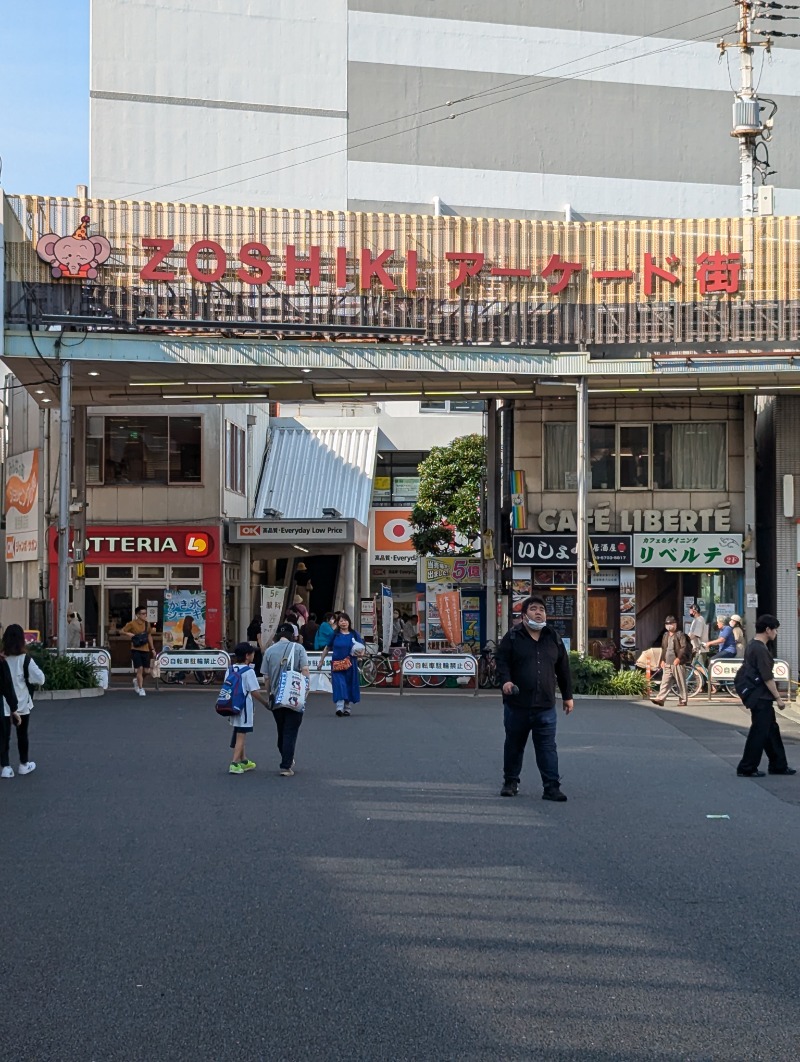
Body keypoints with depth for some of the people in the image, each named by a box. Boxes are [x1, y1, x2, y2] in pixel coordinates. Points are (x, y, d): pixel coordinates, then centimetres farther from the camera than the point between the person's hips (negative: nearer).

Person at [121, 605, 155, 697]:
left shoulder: (147, 624, 9)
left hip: (145, 650, 5)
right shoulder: (132, 624, -7)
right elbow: (121, 632, 0)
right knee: (140, 669, -9)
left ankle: (136, 680, 36)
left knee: (146, 670, 5)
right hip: (136, 650, -5)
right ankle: (141, 689, 0)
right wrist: (129, 634, -20)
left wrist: (152, 649, 19)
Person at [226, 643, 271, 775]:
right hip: (244, 707, -7)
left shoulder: (231, 669, 5)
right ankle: (234, 764, -9)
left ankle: (244, 761, 30)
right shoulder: (248, 671, -15)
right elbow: (254, 692, -17)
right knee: (241, 736, -3)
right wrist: (266, 702, -5)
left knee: (239, 735, 18)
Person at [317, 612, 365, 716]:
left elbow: (362, 648, 4)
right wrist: (321, 661, 14)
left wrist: (360, 653, -19)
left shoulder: (354, 634, 5)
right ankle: (339, 707, -21)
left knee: (349, 685, 7)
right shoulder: (335, 634, 5)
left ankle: (347, 707, 20)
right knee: (339, 685, -13)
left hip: (350, 664, 1)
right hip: (337, 664, -1)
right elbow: (327, 648, 13)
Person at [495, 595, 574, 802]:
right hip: (517, 704, -1)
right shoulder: (512, 637, 1)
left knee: (547, 748, -3)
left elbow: (563, 669, 14)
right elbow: (502, 661, -4)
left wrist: (567, 695, 14)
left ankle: (551, 787, -3)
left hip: (545, 706, 1)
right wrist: (505, 680, -23)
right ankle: (511, 782, 25)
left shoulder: (553, 638, 10)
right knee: (514, 745, 11)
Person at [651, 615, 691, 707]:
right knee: (665, 682, -1)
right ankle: (661, 699, -7)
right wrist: (662, 660, 17)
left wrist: (679, 658, -21)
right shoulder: (665, 635, 17)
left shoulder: (680, 635, -4)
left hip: (677, 663, -6)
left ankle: (683, 700, 7)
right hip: (667, 664, 6)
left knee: (681, 683, 0)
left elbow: (684, 647, -12)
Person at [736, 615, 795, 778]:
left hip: (757, 697, 10)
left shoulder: (751, 647, 12)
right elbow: (767, 678, -21)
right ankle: (746, 769, 2)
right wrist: (778, 698, -15)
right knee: (759, 734, -3)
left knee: (772, 731, 16)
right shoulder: (761, 650, -20)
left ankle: (778, 765, 23)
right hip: (761, 699, -10)